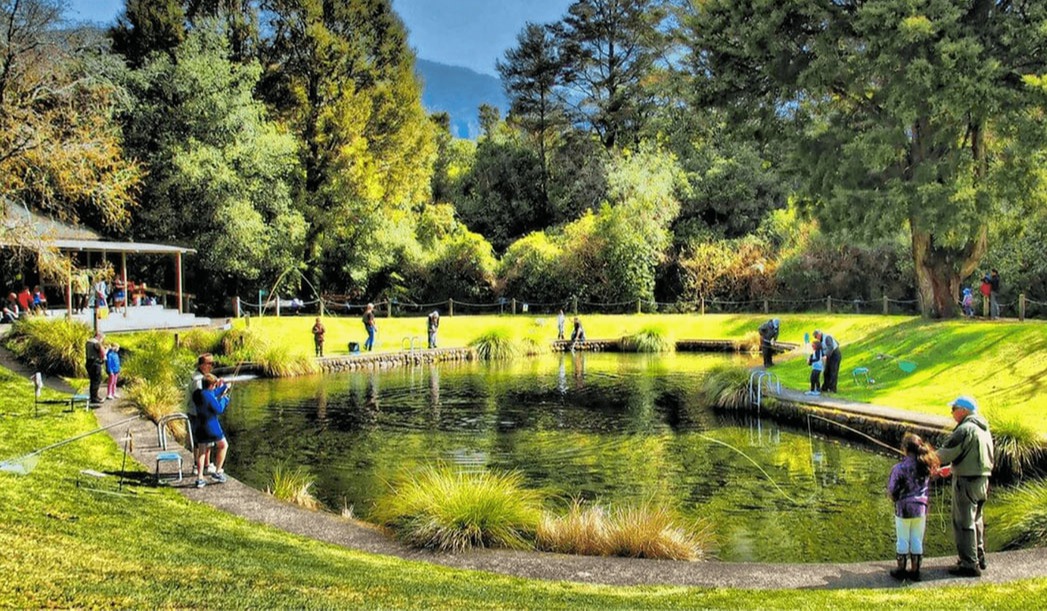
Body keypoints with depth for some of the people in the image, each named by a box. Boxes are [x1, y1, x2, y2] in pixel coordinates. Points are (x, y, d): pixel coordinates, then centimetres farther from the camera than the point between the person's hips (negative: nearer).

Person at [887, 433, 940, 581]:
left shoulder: (900, 468, -18)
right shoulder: (926, 466, -6)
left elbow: (891, 491, -11)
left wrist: (893, 497, 8)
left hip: (904, 509, -4)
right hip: (921, 508, 4)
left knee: (902, 540, 10)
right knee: (917, 540, 13)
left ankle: (901, 569, 19)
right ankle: (915, 570, 20)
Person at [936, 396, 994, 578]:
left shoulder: (965, 429, -17)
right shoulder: (984, 429, 13)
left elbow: (945, 453, -16)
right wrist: (952, 468, 25)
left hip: (966, 481, -9)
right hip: (983, 480, 9)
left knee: (964, 523, -3)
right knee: (976, 520, 20)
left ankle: (969, 565, -1)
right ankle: (979, 558, 29)